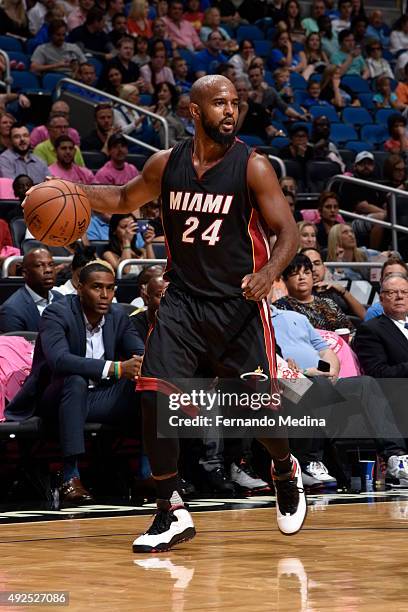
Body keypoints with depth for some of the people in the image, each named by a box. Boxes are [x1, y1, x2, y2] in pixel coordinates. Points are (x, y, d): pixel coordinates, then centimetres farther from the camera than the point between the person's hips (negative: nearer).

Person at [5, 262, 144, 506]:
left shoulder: (118, 316, 1)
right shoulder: (57, 313, -17)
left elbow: (140, 355, -4)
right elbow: (58, 359, -34)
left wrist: (141, 366, -32)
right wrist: (115, 368, -44)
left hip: (97, 398, 5)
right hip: (55, 399, -5)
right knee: (75, 381, -37)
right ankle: (70, 479, -43)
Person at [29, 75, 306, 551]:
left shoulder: (252, 167, -10)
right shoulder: (166, 165, 1)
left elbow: (287, 231, -9)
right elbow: (125, 200, 19)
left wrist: (269, 271, -30)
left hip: (239, 300, -3)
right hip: (183, 297, 3)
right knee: (153, 395, -13)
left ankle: (286, 474, 33)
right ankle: (172, 514, -1)